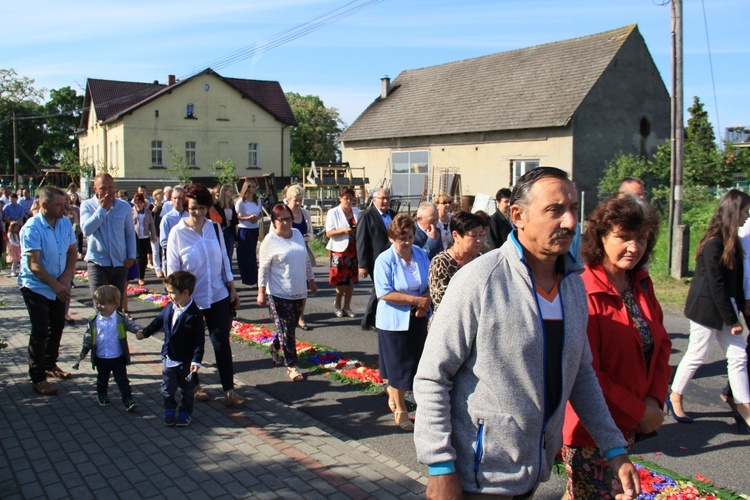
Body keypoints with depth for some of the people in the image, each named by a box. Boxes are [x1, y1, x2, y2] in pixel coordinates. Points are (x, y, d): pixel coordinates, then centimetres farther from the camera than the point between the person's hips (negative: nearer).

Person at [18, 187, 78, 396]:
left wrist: (65, 279, -10)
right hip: (36, 286, -6)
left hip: (59, 286, 6)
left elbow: (72, 252, 3)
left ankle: (50, 364, 33)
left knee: (57, 326, 15)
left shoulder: (65, 223, -2)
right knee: (40, 330, -7)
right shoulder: (31, 228, -19)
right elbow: (34, 264, -23)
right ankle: (37, 377, 1)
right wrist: (55, 285, -27)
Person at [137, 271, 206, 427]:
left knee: (187, 388, 13)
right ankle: (170, 410, 33)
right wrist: (145, 332, 23)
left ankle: (185, 412, 30)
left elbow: (199, 339, -20)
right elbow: (159, 321, 17)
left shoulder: (195, 314, -22)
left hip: (186, 360, -5)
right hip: (168, 357, 6)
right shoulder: (169, 307, -3)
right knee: (167, 388, 15)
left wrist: (197, 360, -22)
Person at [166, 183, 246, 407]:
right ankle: (194, 385, 30)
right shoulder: (177, 233, -8)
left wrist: (232, 288, 9)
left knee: (222, 343, 1)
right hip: (190, 299, -2)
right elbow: (172, 269, -6)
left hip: (218, 296, 2)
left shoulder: (214, 228, 2)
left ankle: (229, 391, 6)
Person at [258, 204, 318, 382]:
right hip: (278, 294, -6)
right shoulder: (270, 241, -11)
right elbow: (263, 268, -10)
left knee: (291, 327, 17)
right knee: (286, 329, -3)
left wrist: (311, 280, 19)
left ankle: (275, 347, 42)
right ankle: (291, 365, 6)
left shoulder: (297, 234, 7)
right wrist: (261, 292, -13)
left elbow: (306, 259, 16)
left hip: (298, 292, 6)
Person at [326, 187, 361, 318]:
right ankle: (337, 305, 19)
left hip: (354, 250, 4)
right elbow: (328, 233, -8)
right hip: (340, 250, -4)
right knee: (342, 281, -3)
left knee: (351, 280, 6)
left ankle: (347, 306, 17)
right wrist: (343, 230, -21)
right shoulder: (333, 213, -1)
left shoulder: (357, 212, 11)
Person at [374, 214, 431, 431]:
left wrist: (425, 303, -13)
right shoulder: (385, 260, -14)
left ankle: (393, 389, 40)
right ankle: (400, 410, 20)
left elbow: (430, 283, 7)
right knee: (398, 365, 4)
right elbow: (384, 293, -20)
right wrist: (416, 300, -20)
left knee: (414, 361, 12)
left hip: (417, 318, 5)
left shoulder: (421, 255, 1)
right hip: (394, 320, -5)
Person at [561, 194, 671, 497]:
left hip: (628, 426, 8)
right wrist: (640, 412, -14)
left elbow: (661, 344, 10)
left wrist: (655, 400, -3)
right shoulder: (583, 293, -20)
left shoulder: (642, 284, 5)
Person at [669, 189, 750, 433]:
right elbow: (715, 285, -21)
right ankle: (675, 399, 21)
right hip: (707, 308, -9)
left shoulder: (730, 241, 8)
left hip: (724, 306, 9)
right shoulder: (714, 244, -20)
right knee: (696, 355, 3)